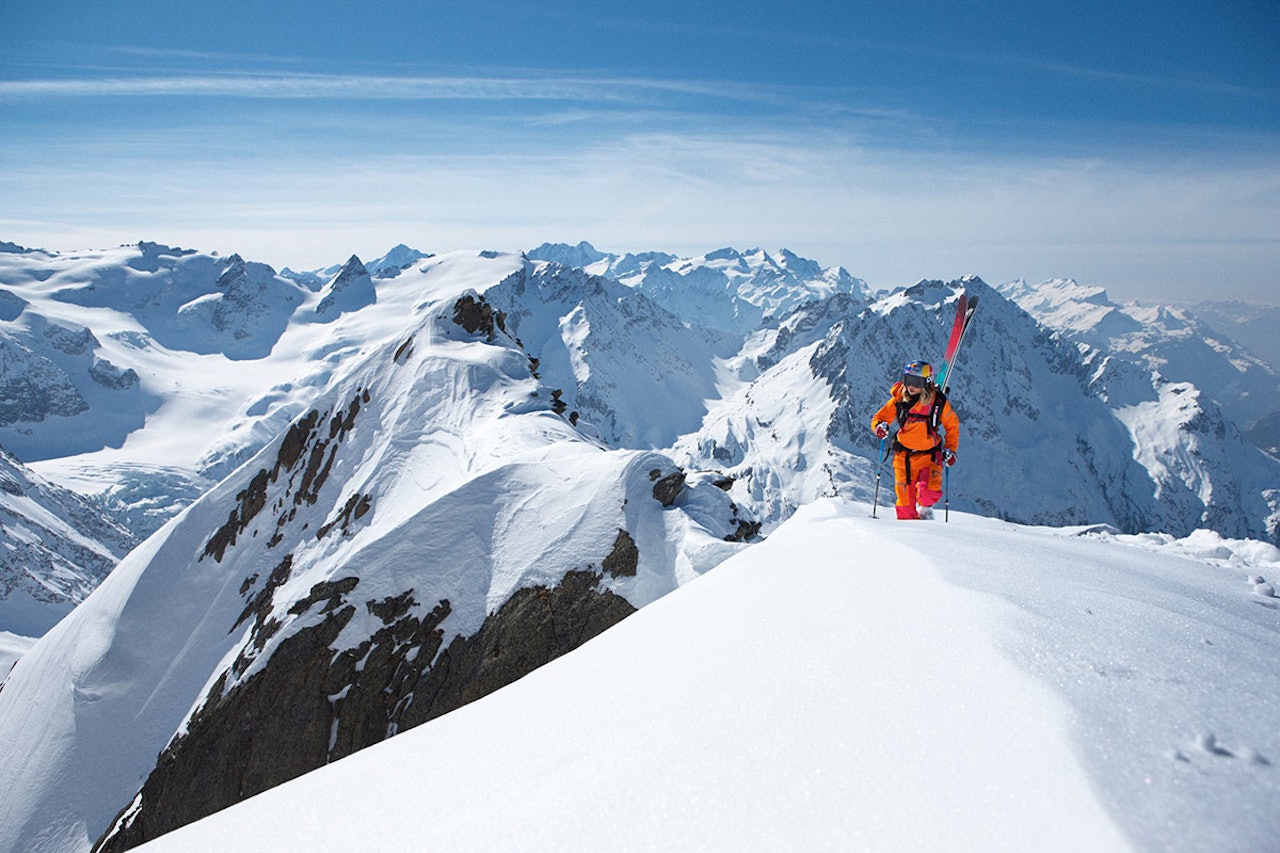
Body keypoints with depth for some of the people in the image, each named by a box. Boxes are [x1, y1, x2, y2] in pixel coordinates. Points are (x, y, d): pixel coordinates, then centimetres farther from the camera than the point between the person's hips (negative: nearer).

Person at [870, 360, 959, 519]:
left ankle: (924, 508, 17)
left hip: (929, 454, -1)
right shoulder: (899, 400, -6)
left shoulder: (938, 401, -7)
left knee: (930, 493, -19)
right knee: (905, 501, -1)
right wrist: (880, 426, -18)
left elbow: (952, 426, 8)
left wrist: (950, 450, 0)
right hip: (904, 455, 1)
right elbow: (879, 418, 5)